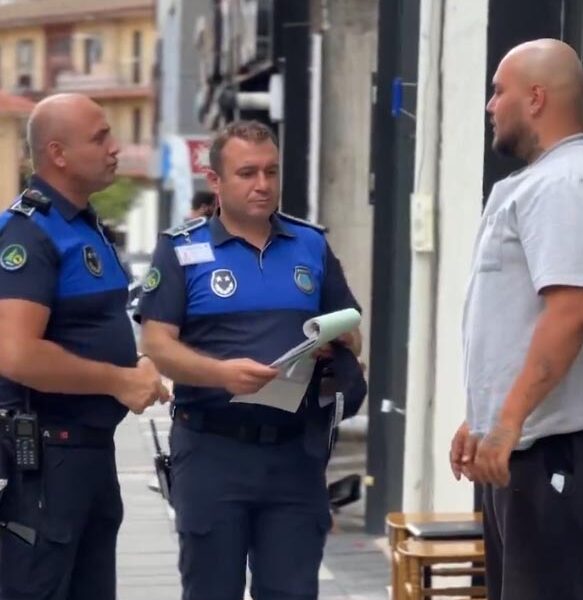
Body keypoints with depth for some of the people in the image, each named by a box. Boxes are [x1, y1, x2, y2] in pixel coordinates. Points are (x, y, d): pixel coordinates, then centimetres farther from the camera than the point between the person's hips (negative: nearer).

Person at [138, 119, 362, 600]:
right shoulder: (182, 250, 2)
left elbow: (349, 333, 17)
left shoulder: (313, 246, 13)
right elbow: (157, 343, -7)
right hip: (213, 448, -2)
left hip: (297, 450, 3)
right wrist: (222, 372, -24)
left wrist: (339, 348, -7)